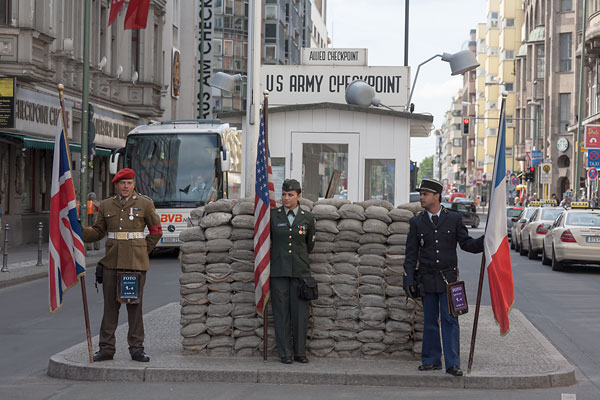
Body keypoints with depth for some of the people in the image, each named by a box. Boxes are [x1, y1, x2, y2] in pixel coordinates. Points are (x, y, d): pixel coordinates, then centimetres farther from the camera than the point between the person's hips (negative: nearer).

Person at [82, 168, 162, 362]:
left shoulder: (145, 204, 2)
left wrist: (143, 251, 5)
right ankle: (106, 348, 8)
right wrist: (78, 232, -6)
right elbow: (98, 231, 11)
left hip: (136, 262, -2)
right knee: (110, 304, 3)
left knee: (135, 304, 1)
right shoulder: (106, 206, 10)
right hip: (112, 262, 2)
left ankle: (136, 348, 8)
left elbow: (156, 231, 9)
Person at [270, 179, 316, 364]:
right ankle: (284, 353, 5)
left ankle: (300, 352, 9)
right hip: (279, 270, -1)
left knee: (300, 311, 0)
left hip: (300, 270, 1)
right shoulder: (273, 215, 3)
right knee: (281, 312, -1)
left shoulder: (307, 218, 5)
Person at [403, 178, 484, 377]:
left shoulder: (453, 218, 3)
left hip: (448, 278, -2)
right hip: (427, 279, 2)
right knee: (430, 321, 7)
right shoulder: (416, 222, 5)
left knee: (450, 320, -6)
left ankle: (452, 363, -5)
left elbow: (466, 243, 5)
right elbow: (411, 254, 5)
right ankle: (431, 360, 17)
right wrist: (408, 279, -2)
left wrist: (485, 241, -13)